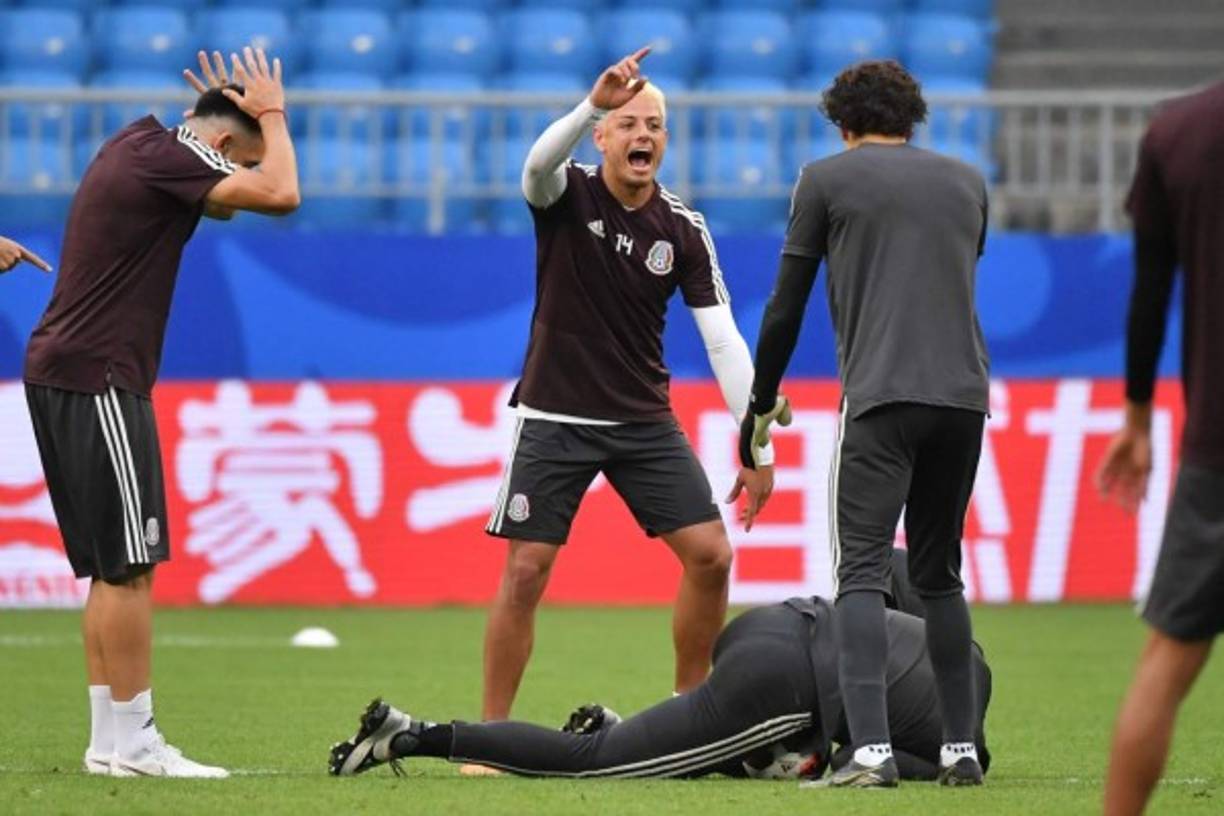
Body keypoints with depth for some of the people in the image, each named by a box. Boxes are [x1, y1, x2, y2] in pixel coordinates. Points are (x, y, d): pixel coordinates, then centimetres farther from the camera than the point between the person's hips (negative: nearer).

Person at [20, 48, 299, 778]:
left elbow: (216, 204, 31)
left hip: (61, 372, 10)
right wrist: (272, 116, -4)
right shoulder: (163, 157, -13)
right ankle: (132, 743, -7)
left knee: (110, 568, 11)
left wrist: (253, 113, 17)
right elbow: (280, 195, -20)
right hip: (100, 380, -10)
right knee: (130, 568, -8)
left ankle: (110, 741, 12)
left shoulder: (139, 146, 16)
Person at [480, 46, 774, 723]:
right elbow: (538, 164, -33)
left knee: (710, 555, -6)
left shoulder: (683, 230, -1)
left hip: (644, 423, 3)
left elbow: (723, 341, -4)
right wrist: (593, 104, -51)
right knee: (525, 572, -6)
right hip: (554, 418, -3)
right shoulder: (568, 196, -7)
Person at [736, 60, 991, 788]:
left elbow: (786, 308, 8)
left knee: (861, 573, -7)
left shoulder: (827, 180, 8)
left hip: (881, 399, -4)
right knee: (940, 576, 16)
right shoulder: (968, 182, 20)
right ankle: (962, 749, 14)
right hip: (964, 397, 4)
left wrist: (764, 403, 21)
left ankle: (872, 749, -23)